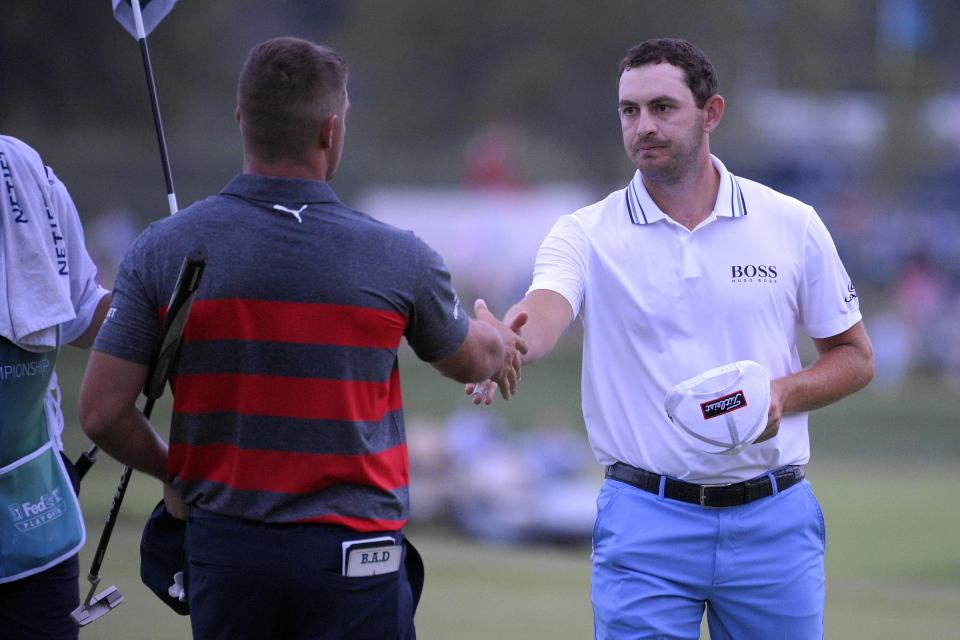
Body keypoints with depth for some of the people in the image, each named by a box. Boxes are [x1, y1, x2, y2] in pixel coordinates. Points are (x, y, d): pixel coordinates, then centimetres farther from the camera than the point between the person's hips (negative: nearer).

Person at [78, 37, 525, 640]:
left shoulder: (163, 251, -5)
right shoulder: (397, 259, -7)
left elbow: (102, 411, -4)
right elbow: (471, 360, 13)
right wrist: (498, 340, 39)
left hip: (222, 548, 2)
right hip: (352, 555, -2)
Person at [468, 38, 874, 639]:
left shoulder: (792, 225, 3)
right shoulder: (586, 234, -1)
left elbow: (855, 356, 11)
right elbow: (544, 310, -22)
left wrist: (783, 393, -10)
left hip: (773, 518, 1)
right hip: (646, 517, -1)